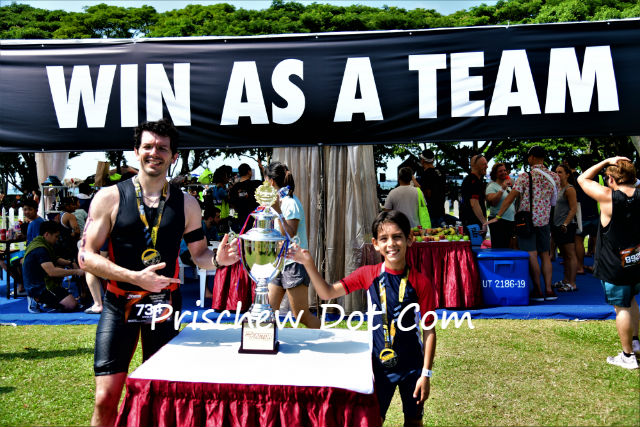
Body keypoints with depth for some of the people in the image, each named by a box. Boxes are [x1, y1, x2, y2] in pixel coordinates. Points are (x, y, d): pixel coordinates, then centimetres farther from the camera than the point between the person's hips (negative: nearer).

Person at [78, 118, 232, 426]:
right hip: (119, 303, -1)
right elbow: (86, 256, -6)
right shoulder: (110, 198, -3)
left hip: (165, 304, 2)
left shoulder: (186, 204, 4)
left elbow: (199, 254, 9)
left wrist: (218, 258, -15)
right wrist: (135, 277, -20)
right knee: (107, 398, -4)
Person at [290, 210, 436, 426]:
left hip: (411, 366, 0)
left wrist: (426, 374, -8)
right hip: (379, 363, 1)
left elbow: (429, 332, -7)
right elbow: (328, 293, -2)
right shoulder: (368, 274, -7)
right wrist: (308, 264, -14)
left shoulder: (421, 282, -12)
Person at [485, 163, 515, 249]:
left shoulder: (508, 187, 20)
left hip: (510, 221, 8)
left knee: (507, 247, 11)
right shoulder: (492, 186, -6)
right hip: (498, 221, -8)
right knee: (499, 248, -11)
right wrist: (502, 189, -25)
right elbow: (492, 202, -23)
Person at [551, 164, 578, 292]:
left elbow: (574, 209, -16)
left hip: (567, 227, -9)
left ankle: (572, 283, -3)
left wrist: (565, 224, -22)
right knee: (564, 255, 14)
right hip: (558, 227, 9)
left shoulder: (569, 189, -10)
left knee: (570, 255, -6)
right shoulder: (559, 189, 16)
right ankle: (565, 280, 21)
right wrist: (554, 226, 17)